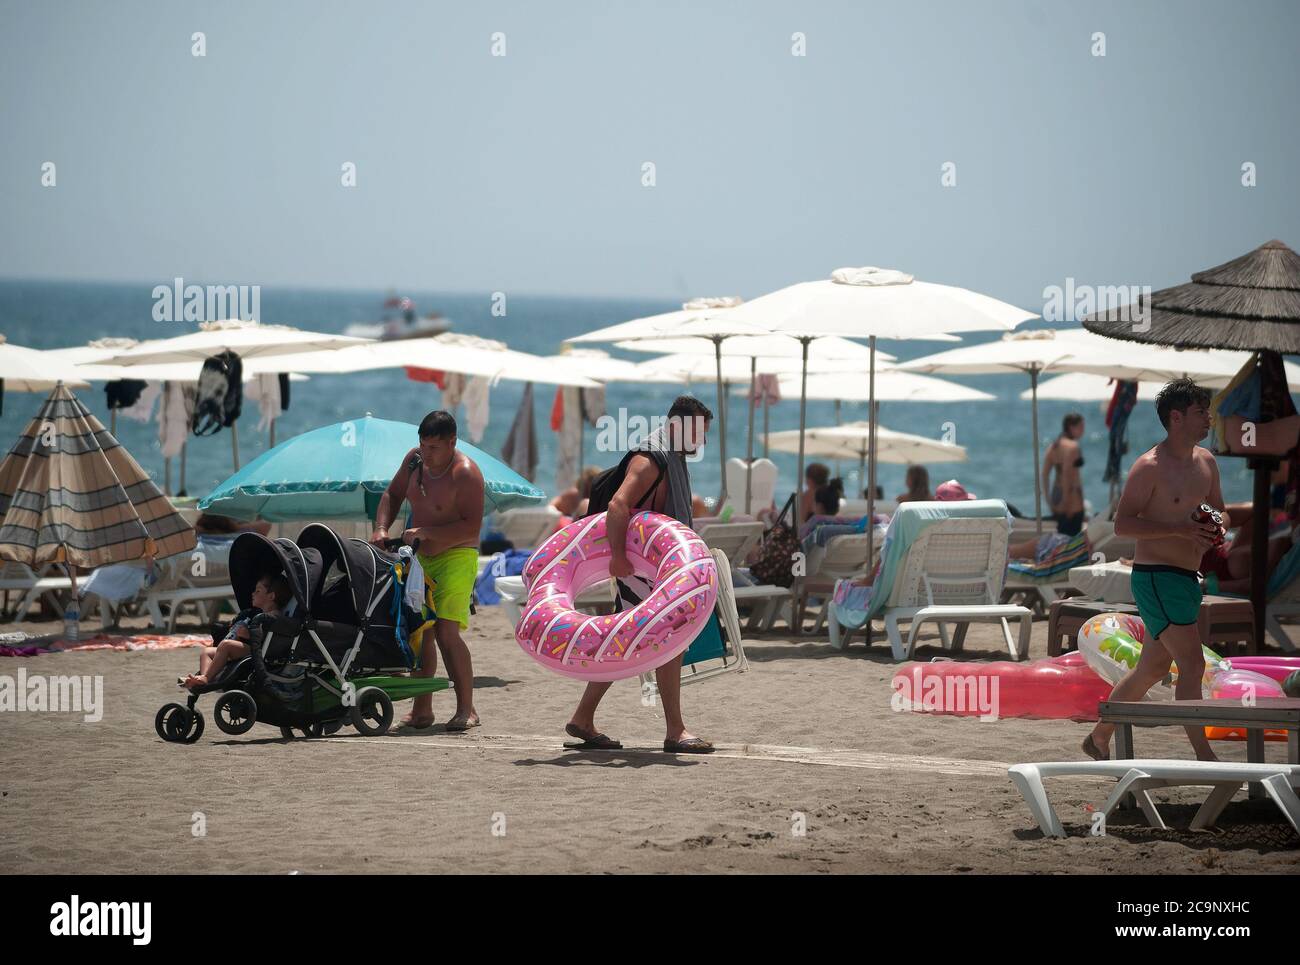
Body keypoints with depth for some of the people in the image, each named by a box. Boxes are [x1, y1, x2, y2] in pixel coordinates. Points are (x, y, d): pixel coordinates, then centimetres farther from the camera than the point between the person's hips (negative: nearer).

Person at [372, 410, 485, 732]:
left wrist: (424, 532, -23)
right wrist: (381, 529, 2)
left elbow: (470, 527, -22)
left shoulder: (465, 473, -16)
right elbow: (392, 495, 19)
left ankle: (466, 709, -12)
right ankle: (421, 710, 10)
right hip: (420, 557, 7)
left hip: (456, 557, -7)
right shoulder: (415, 459, 6)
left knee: (446, 632, -18)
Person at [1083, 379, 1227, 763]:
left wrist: (1215, 530, -3)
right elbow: (1122, 523, -16)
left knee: (1153, 669, 16)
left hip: (1185, 579, 9)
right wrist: (1181, 530, -24)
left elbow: (1219, 511, 22)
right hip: (1156, 577, -9)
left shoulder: (1206, 462, 12)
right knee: (1192, 664, -14)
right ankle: (1204, 756, -12)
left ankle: (1099, 739, 30)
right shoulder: (1150, 467, -13)